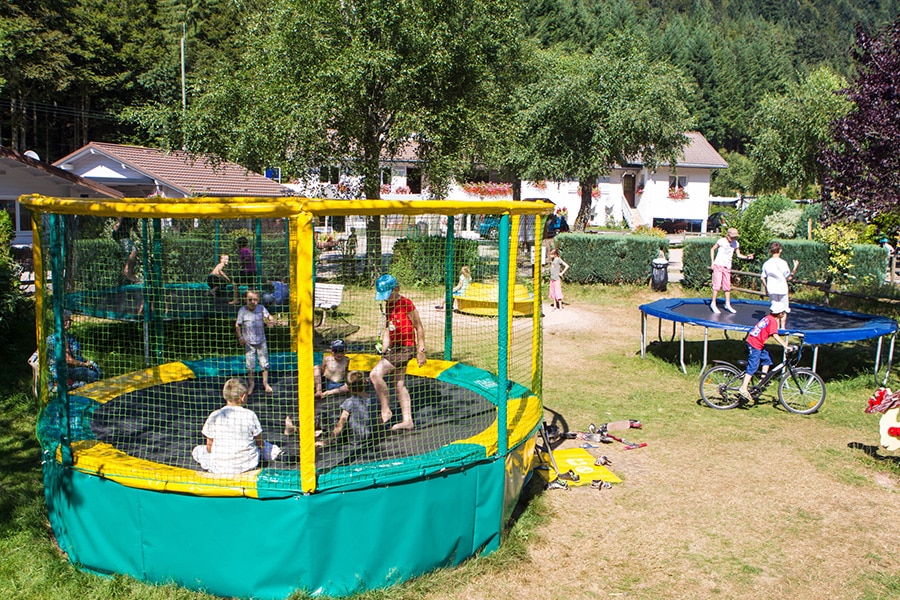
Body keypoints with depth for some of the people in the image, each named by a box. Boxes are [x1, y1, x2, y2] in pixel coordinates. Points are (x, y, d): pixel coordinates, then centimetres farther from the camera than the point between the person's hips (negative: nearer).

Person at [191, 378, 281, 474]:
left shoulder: (214, 416, -6)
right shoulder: (250, 415, -8)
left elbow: (209, 447, 2)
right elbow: (259, 443, 3)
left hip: (219, 468, -2)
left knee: (197, 450, 23)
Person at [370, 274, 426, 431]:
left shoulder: (406, 304, -12)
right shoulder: (388, 305, 12)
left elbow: (419, 327, -9)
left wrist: (420, 350, -9)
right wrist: (384, 347, 3)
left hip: (406, 347, -9)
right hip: (395, 348, 9)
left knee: (375, 374, -17)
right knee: (400, 384, 11)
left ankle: (386, 411, -7)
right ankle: (407, 420, 17)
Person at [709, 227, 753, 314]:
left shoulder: (736, 244, 3)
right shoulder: (722, 241, -8)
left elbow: (738, 255, 8)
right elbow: (712, 249, 0)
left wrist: (747, 257, -11)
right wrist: (712, 262, -4)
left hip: (727, 267, 4)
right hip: (718, 265, -4)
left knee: (727, 286, 7)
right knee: (717, 285, -7)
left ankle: (727, 304, 19)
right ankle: (713, 304, 2)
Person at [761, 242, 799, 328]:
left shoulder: (766, 263, 0)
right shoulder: (783, 263, -11)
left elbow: (763, 278, 5)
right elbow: (789, 278, -7)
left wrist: (765, 287, 19)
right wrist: (795, 267, 0)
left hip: (771, 289, 3)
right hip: (782, 289, -3)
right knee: (784, 310, 10)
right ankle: (783, 327, 12)